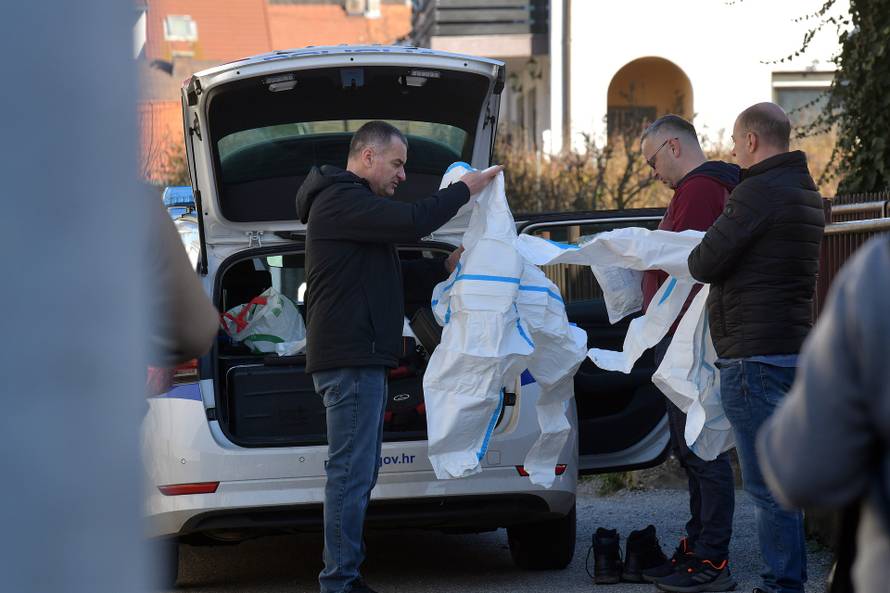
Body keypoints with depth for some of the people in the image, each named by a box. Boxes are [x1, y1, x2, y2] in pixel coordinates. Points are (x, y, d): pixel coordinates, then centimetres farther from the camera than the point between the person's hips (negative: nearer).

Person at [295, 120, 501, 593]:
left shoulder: (349, 202, 24)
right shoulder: (340, 200, -11)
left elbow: (380, 278, 30)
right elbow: (413, 222, -23)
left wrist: (445, 268, 18)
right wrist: (465, 188, -9)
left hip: (361, 359, 11)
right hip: (351, 359, -11)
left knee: (358, 474, 13)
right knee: (350, 474, -11)